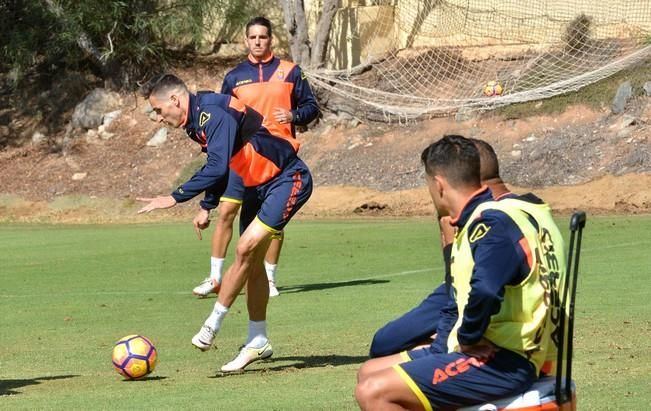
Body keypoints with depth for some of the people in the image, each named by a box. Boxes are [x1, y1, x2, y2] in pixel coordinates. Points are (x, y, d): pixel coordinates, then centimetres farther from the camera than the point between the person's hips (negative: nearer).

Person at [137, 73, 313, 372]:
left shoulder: (213, 113, -25)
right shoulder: (197, 121, 6)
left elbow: (217, 168, -33)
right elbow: (219, 166, 21)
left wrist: (175, 198, -29)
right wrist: (206, 207, 17)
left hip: (288, 180, -11)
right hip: (259, 184, 11)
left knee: (246, 249, -19)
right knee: (252, 260, 9)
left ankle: (213, 325, -11)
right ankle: (258, 342, 17)